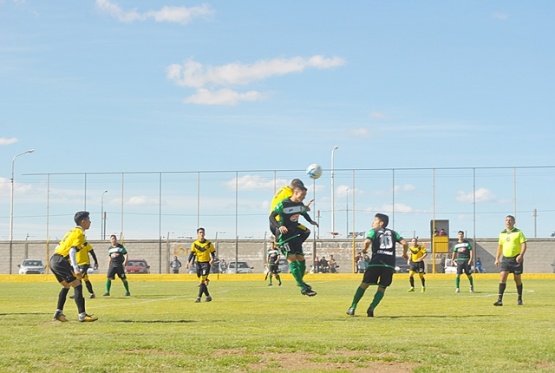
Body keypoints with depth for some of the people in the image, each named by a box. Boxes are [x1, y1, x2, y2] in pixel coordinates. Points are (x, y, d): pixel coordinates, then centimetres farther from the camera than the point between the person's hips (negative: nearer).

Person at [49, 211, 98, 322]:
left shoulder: (72, 231, 21)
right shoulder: (80, 233, -6)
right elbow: (72, 251, -18)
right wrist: (76, 269, -23)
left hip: (54, 260, 9)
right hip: (61, 261, -9)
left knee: (66, 286, 22)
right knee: (77, 286, -8)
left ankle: (58, 313, 19)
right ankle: (82, 315, -13)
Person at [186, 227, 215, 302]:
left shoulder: (209, 243, -2)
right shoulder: (195, 244, 1)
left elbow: (213, 253, 3)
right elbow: (192, 253, -3)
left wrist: (212, 259, -17)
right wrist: (188, 261, -18)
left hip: (206, 263, -3)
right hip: (199, 263, 3)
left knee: (202, 281, -15)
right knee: (201, 281, 6)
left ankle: (199, 297, -16)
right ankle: (208, 296, 20)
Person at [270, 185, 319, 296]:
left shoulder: (301, 205, 5)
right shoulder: (283, 204, -17)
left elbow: (305, 213, 25)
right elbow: (271, 216, -16)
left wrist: (311, 221, 7)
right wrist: (279, 226, -32)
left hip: (294, 234, 7)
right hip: (284, 235, -7)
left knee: (301, 259, 6)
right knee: (292, 259, -12)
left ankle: (300, 281, 28)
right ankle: (303, 288, -15)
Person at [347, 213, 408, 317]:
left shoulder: (373, 231, 8)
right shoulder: (393, 233, 18)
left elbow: (367, 242, -11)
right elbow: (404, 243, 7)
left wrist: (364, 250, 8)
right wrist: (404, 254, 24)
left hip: (376, 262, -2)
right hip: (390, 264, 2)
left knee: (364, 284, 7)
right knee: (382, 288, 10)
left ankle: (353, 307, 3)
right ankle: (372, 307, -9)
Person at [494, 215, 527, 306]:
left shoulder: (518, 232, -2)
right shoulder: (502, 233, 11)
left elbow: (523, 244, -8)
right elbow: (500, 246, 19)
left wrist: (521, 255, -23)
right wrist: (497, 258, 13)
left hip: (516, 258, -3)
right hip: (505, 258, 3)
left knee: (517, 279, 5)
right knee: (503, 277, -11)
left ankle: (519, 299, 20)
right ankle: (500, 299, -15)